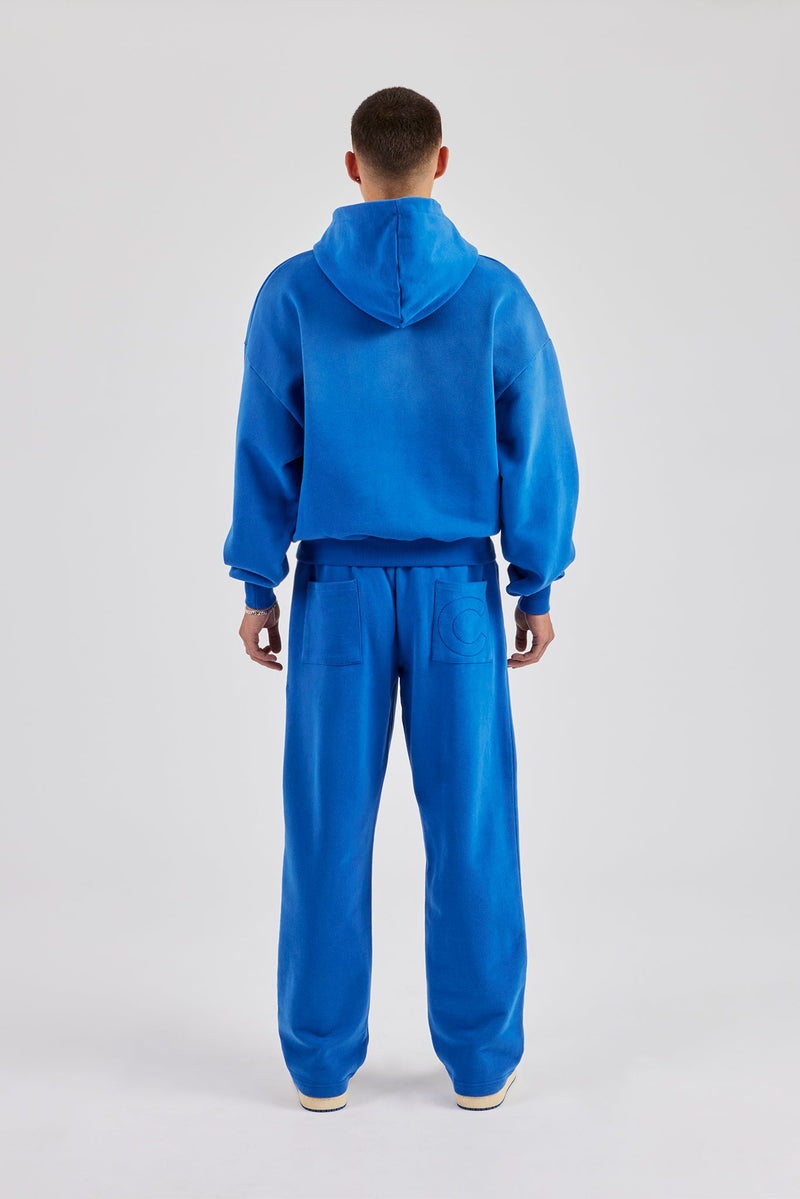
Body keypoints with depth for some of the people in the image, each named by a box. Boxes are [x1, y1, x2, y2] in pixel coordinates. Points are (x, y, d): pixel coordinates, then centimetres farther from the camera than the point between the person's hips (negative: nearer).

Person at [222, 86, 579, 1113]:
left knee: (329, 826, 8)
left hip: (337, 591, 0)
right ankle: (479, 1058, 15)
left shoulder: (292, 293, -4)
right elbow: (536, 453, -3)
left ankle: (323, 1059, 16)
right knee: (470, 824, 8)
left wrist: (258, 589, 4)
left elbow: (265, 452, -3)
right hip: (457, 590, 0)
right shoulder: (496, 294, -3)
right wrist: (535, 589, 5)